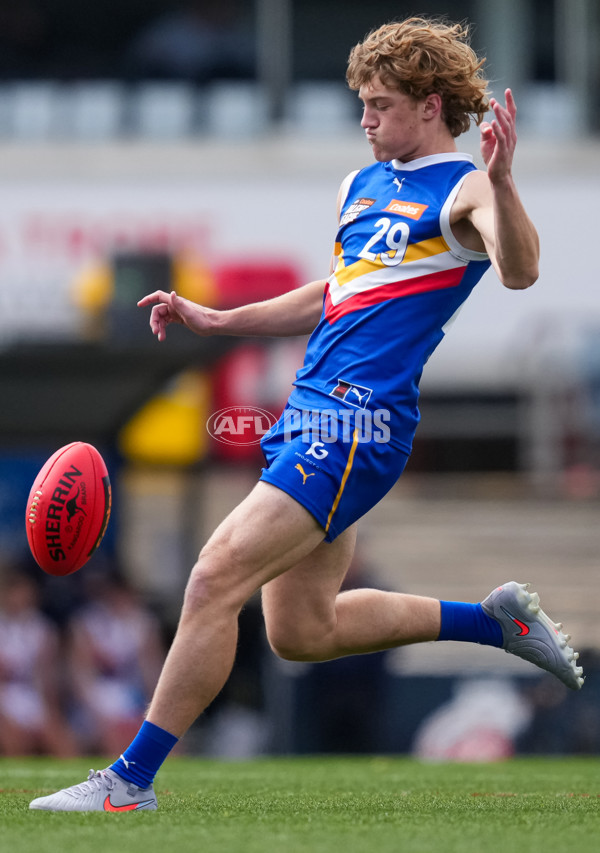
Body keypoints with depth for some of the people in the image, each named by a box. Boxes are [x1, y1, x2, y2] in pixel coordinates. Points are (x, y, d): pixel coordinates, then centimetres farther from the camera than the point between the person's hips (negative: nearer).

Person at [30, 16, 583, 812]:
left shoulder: (465, 190, -6)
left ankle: (132, 778, -10)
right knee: (301, 630, 15)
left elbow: (518, 271, -26)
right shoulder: (363, 186, 20)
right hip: (312, 412, 10)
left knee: (215, 580, -16)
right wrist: (215, 321, 26)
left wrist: (500, 180, -43)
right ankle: (496, 620, 29)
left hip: (359, 420, -10)